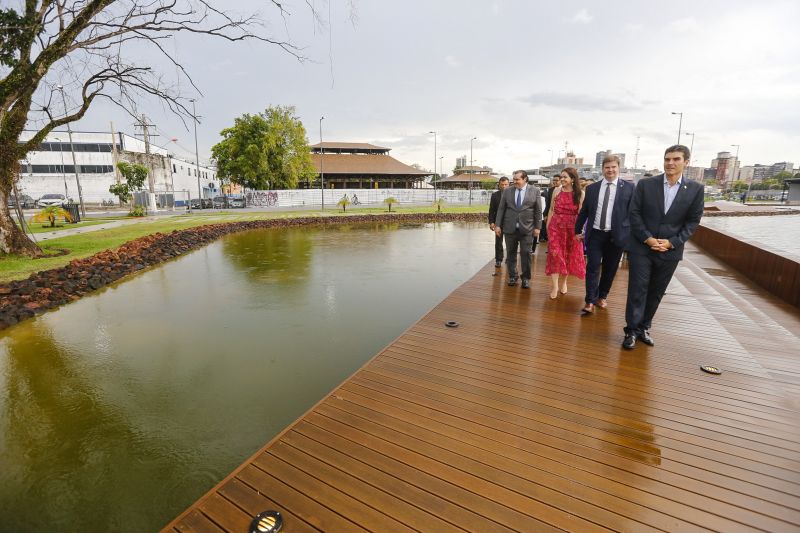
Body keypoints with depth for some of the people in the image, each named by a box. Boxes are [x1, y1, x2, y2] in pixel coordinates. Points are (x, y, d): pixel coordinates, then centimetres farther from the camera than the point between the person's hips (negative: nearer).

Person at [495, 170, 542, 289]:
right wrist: (497, 225, 0)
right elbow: (501, 209, 5)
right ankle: (512, 276, 22)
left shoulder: (534, 190, 1)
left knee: (525, 253, 1)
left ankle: (526, 278, 15)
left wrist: (537, 227, -2)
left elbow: (538, 210, 2)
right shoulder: (507, 191, 5)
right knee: (510, 253, 8)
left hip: (526, 228, -2)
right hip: (509, 228, 2)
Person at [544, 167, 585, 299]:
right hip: (556, 227, 1)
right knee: (555, 255, -5)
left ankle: (563, 282, 29)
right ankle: (555, 286, -2)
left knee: (569, 255, 10)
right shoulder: (556, 191, 3)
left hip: (572, 228, 0)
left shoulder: (580, 194, -2)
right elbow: (551, 210, 5)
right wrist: (547, 226, 2)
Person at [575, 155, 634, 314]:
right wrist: (578, 230, 11)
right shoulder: (592, 188, 6)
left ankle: (602, 297, 29)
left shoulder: (629, 187, 0)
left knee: (610, 269, 11)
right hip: (595, 234, 1)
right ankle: (590, 301, 1)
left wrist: (630, 234, -8)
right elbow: (584, 211, 11)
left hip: (616, 235, 0)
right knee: (593, 267, -3)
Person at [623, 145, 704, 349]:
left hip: (670, 250, 2)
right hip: (641, 247, -2)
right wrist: (647, 239, -12)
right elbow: (634, 213, -3)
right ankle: (632, 330, 9)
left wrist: (672, 242, -10)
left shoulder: (695, 189, 1)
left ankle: (644, 327, 25)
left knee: (656, 292, 11)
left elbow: (693, 221, 3)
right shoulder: (645, 184, -2)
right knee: (637, 290, -1)